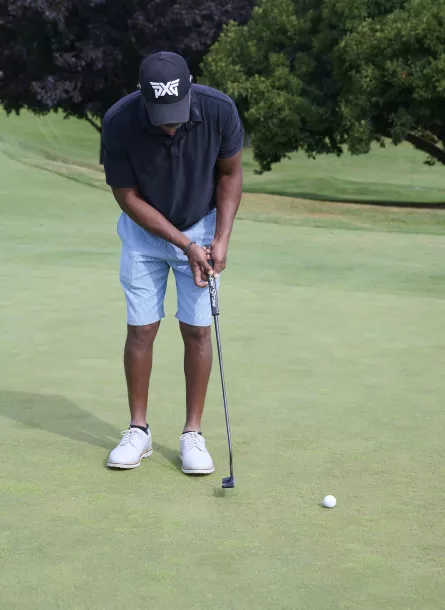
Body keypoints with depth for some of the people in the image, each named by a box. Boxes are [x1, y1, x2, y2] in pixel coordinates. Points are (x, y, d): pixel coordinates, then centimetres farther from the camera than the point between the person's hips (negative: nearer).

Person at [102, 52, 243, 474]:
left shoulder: (219, 110, -26)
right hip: (144, 230, 0)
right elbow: (128, 197, -18)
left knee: (197, 329, -2)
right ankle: (138, 430, 13)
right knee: (141, 328, 0)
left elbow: (230, 173, -8)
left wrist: (221, 239, -16)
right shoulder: (119, 122, -29)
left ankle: (192, 434, 7)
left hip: (202, 226, 0)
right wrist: (185, 245, -20)